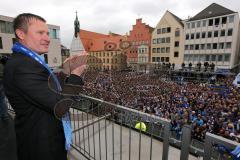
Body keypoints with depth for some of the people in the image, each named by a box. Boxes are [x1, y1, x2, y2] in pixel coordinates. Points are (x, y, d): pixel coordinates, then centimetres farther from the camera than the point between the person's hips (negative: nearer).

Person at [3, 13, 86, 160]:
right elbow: (60, 107, -28)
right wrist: (76, 75, -18)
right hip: (43, 146, -9)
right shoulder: (23, 65, -26)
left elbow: (51, 90, 7)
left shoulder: (26, 61, 6)